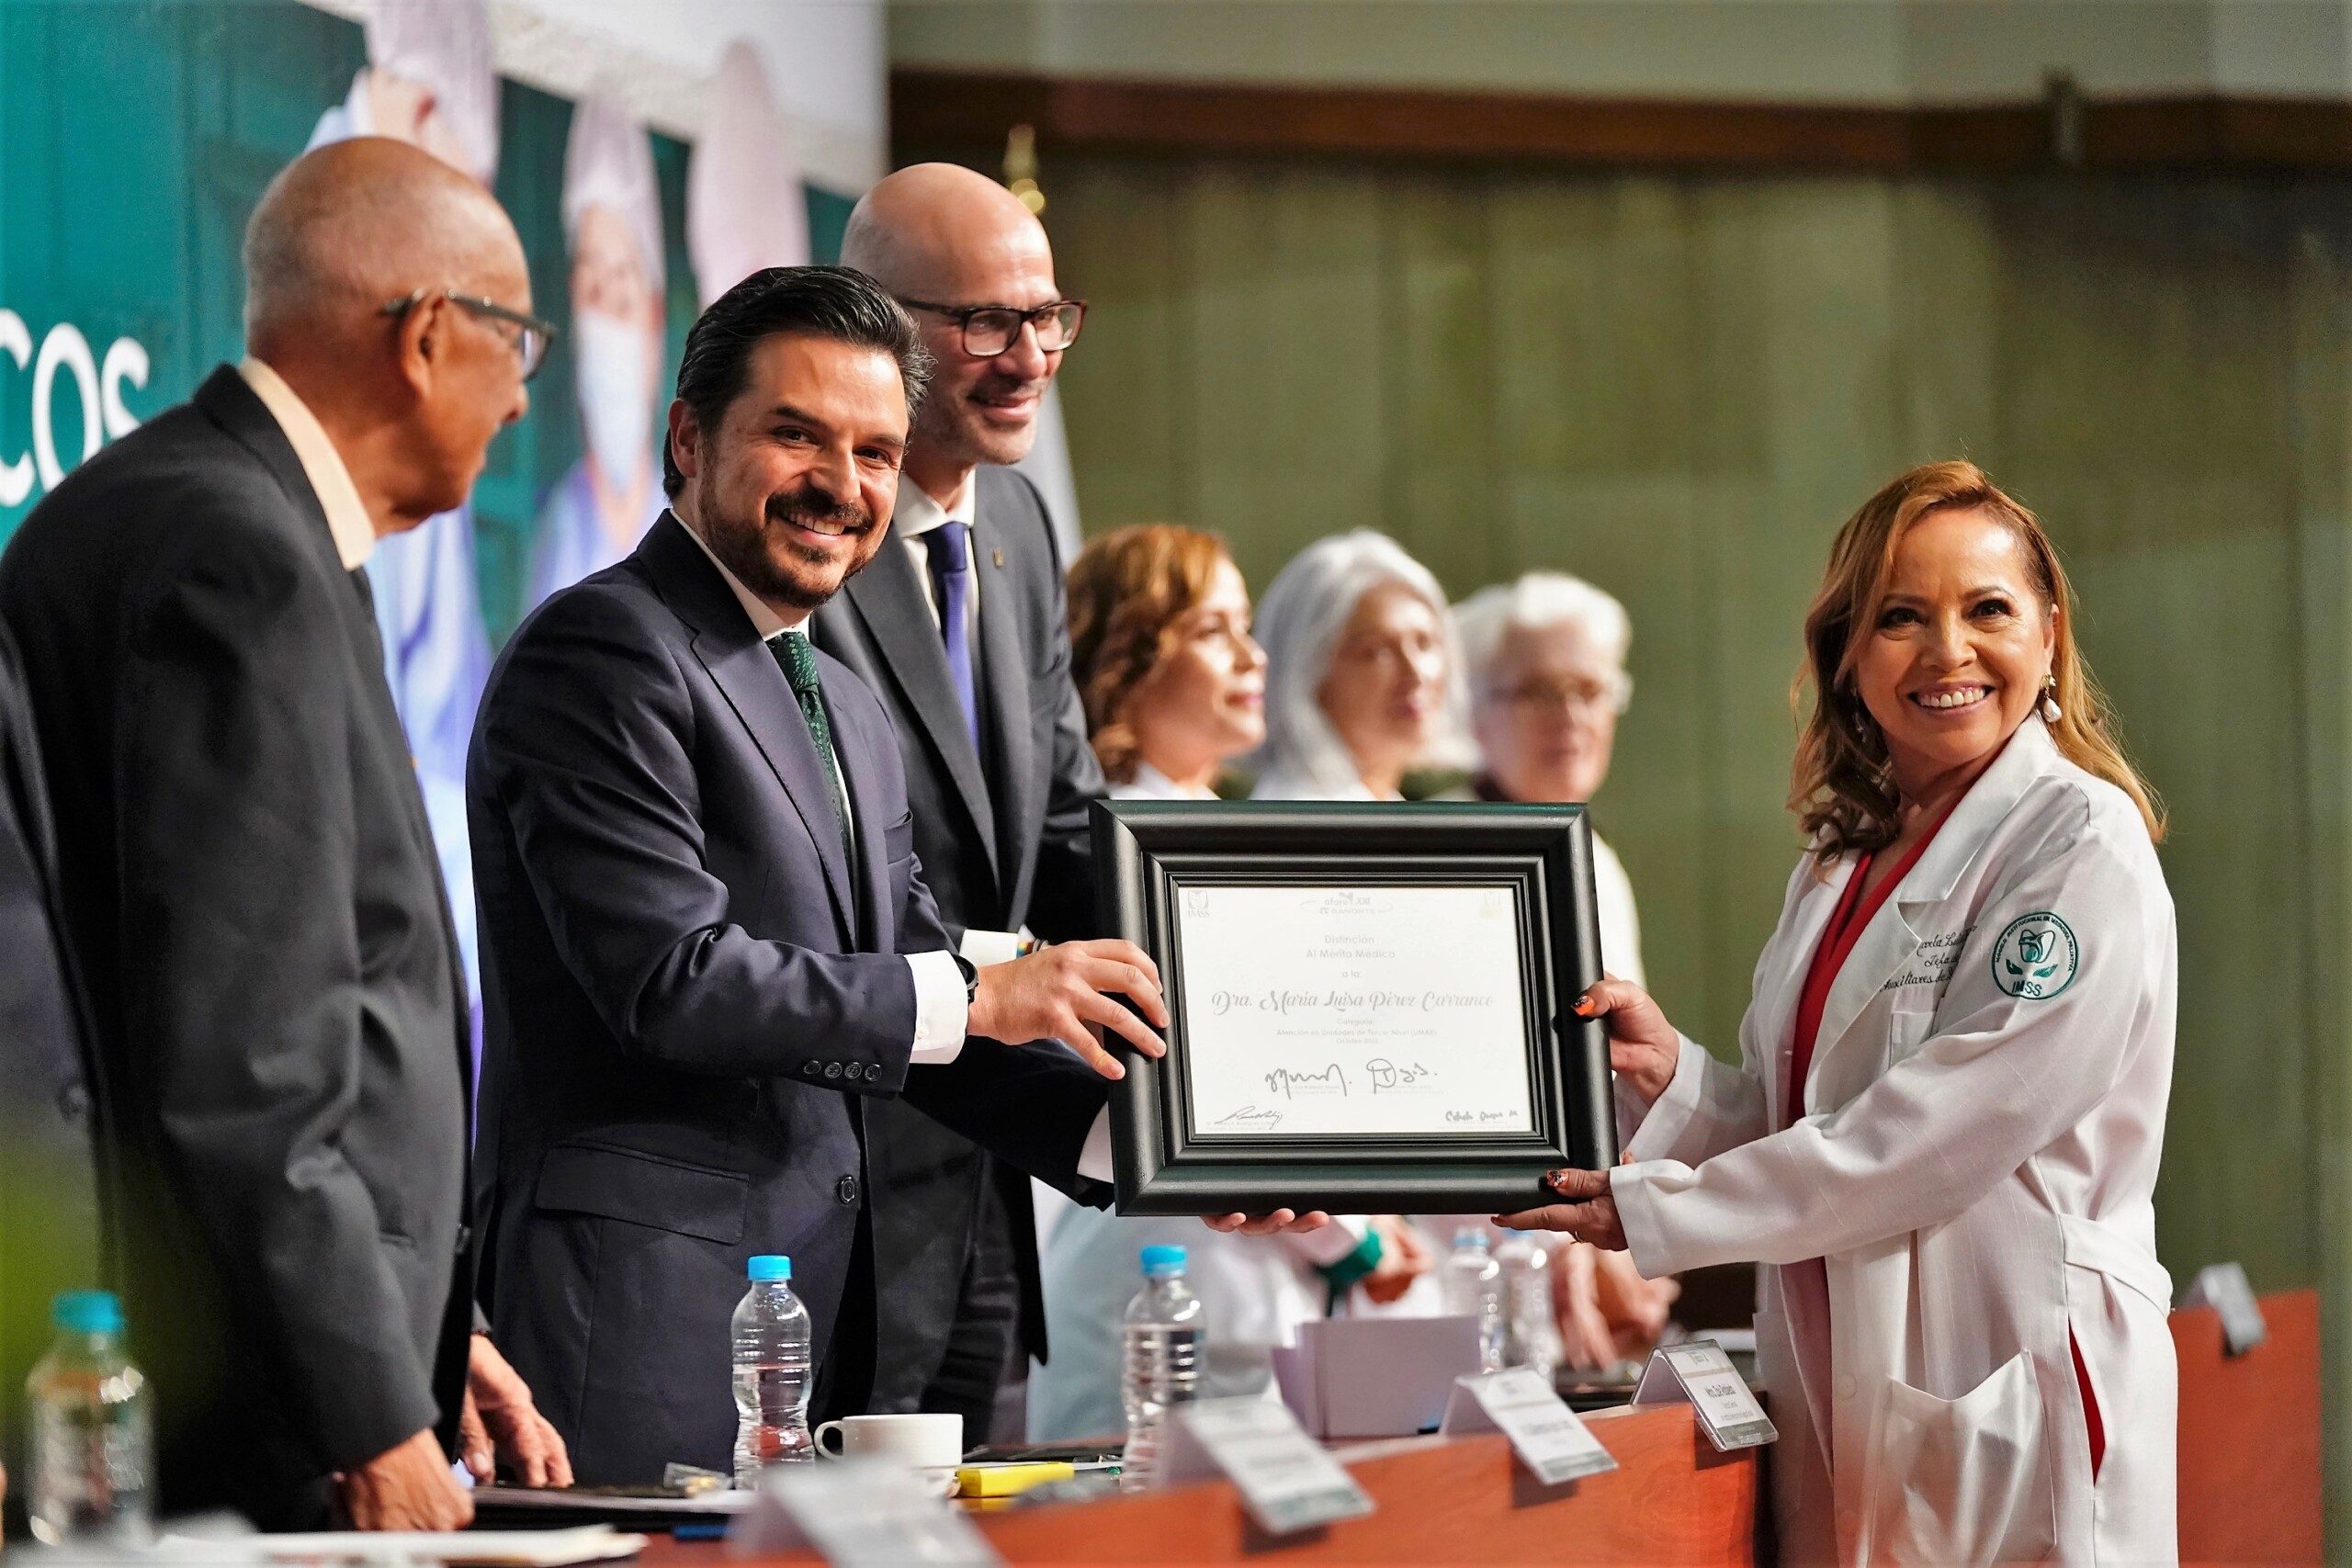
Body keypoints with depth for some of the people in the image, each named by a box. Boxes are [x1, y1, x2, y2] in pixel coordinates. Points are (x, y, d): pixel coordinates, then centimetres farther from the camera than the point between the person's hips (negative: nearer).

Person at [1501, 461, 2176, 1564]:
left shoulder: (2080, 844, -10)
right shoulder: (1841, 867, 15)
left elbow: (1940, 1130, -17)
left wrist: (1653, 1214, -14)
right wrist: (1672, 1078, -4)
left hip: (2007, 1413, -7)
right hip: (1841, 1408, 7)